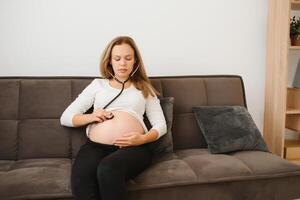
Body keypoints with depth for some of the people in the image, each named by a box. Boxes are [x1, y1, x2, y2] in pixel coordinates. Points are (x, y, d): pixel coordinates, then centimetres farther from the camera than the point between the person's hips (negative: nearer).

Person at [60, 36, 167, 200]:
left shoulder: (144, 88, 22)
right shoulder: (98, 84, 22)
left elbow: (160, 125, 13)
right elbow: (65, 118, 18)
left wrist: (143, 139, -9)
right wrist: (90, 117, -3)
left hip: (133, 147, 0)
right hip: (95, 146, 1)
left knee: (108, 170, -37)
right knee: (81, 177, -35)